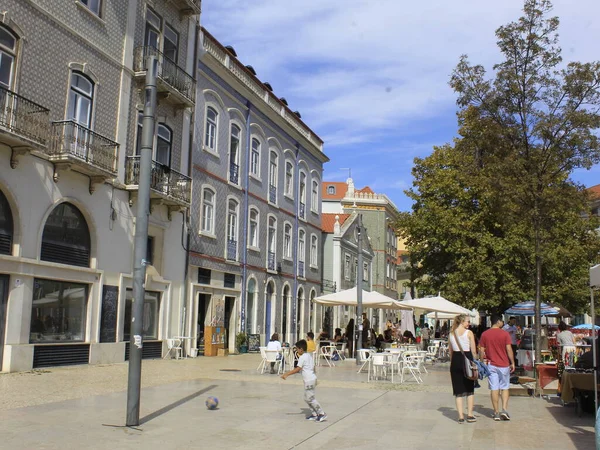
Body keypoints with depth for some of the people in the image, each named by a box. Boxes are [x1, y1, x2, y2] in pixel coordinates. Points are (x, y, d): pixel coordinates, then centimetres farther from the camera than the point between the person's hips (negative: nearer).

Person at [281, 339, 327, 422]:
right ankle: (315, 414, 17)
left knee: (310, 398, -3)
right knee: (307, 398, 15)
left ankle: (322, 414, 0)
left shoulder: (302, 357, -14)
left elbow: (298, 369, -22)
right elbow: (313, 367, 18)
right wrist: (315, 378, 28)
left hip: (309, 380, -10)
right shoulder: (309, 355, 13)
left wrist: (287, 374, -22)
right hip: (312, 378, 10)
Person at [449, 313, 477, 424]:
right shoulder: (469, 333, -6)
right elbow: (473, 350, -6)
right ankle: (469, 415, 11)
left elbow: (450, 351, 10)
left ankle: (461, 416, 6)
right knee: (470, 389, 10)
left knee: (458, 391, 7)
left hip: (455, 361, 4)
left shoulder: (451, 333, 7)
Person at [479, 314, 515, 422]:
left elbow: (481, 351, 0)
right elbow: (509, 349, -8)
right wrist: (512, 363, 1)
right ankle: (504, 409, -1)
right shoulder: (505, 334, -7)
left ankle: (496, 413, 7)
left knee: (494, 389, 5)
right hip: (504, 365, -1)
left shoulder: (485, 334, 0)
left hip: (491, 365, 2)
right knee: (505, 388, 11)